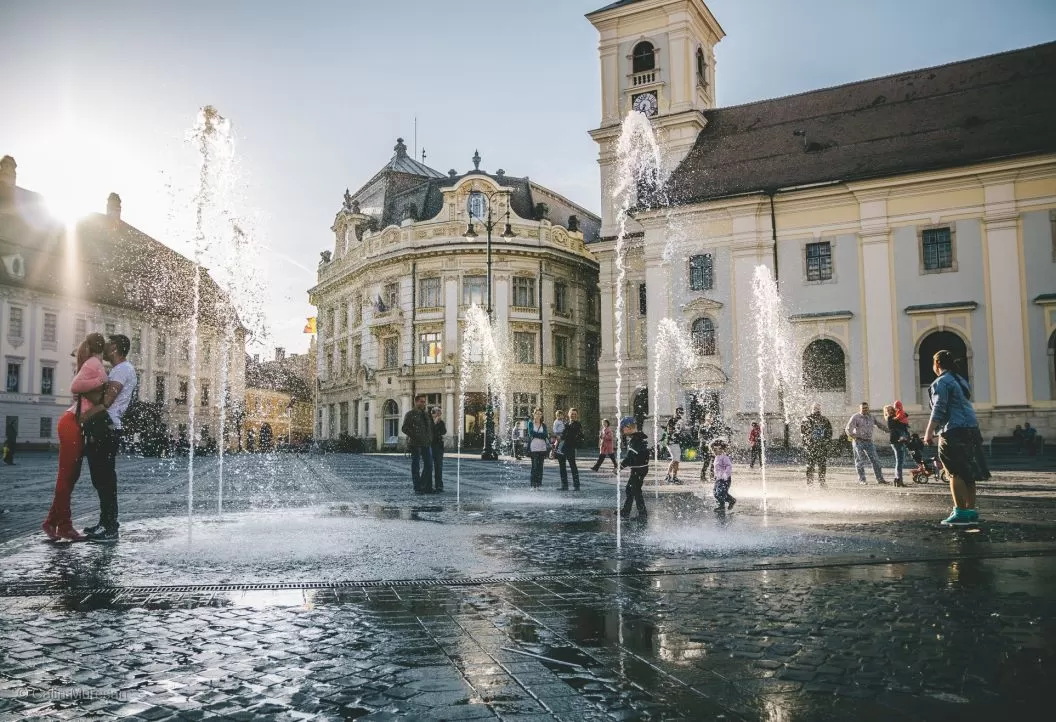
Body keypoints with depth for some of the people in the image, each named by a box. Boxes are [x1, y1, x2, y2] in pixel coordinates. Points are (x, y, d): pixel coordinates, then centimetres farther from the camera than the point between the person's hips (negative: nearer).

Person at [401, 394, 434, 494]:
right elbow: (404, 428, -10)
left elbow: (430, 428, 26)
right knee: (416, 466, 0)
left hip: (426, 444, 7)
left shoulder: (426, 415, 18)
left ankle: (427, 487, 13)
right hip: (415, 444, -6)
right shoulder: (410, 414, -3)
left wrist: (430, 439, 11)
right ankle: (417, 488, 5)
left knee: (428, 465, 5)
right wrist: (414, 437, -15)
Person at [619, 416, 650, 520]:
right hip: (642, 467, 10)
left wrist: (620, 466, -20)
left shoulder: (635, 439, -21)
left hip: (638, 469, -10)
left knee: (636, 491, -4)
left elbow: (631, 457, -25)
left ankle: (643, 514, 2)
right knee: (629, 489, 17)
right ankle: (625, 512, 25)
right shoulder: (641, 436, 10)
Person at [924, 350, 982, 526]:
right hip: (971, 428, 9)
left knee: (955, 473, -7)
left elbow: (939, 409, -17)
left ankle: (961, 512, -10)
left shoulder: (941, 382, -8)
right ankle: (971, 510, 14)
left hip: (954, 431, -9)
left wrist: (929, 432, -19)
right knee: (967, 471, 11)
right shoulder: (961, 380, 20)